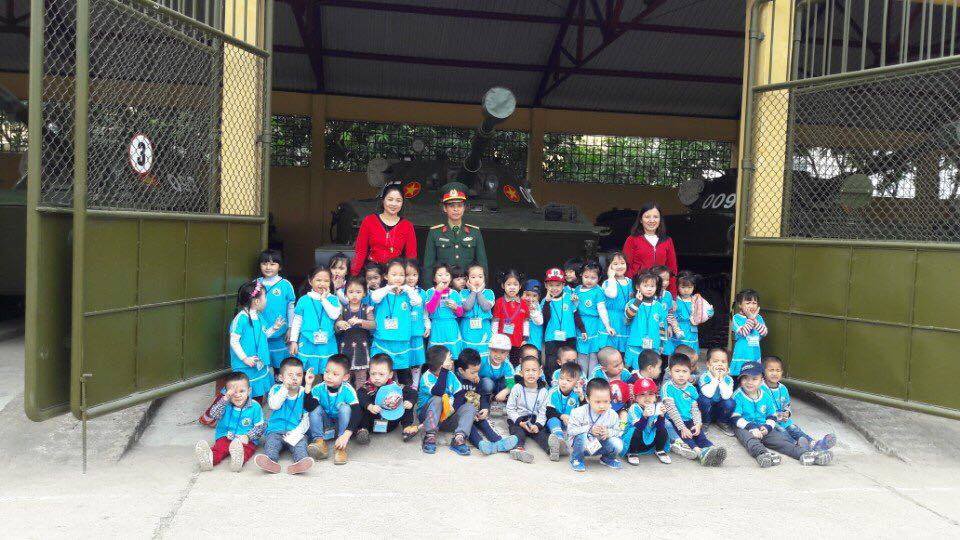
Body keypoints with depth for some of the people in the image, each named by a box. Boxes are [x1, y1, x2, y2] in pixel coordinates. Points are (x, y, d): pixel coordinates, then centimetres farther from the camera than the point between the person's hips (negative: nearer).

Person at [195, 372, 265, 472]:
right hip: (225, 437, 2)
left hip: (247, 440, -2)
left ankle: (238, 460, -66)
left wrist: (248, 436, -17)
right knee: (218, 447, -30)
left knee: (246, 449, -35)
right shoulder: (225, 404, 5)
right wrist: (226, 398, -24)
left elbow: (260, 427, 1)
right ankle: (209, 459, -59)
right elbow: (214, 414, -14)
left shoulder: (255, 407, 1)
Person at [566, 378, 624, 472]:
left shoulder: (612, 415, -11)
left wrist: (608, 432, -27)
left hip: (600, 445, 3)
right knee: (582, 436, -36)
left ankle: (608, 458, 13)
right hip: (582, 444, -3)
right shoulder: (579, 412, -21)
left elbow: (618, 432, -5)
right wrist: (589, 429, -31)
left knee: (618, 444, -23)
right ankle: (576, 459, -6)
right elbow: (570, 430, -21)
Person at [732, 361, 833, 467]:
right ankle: (761, 454, -66)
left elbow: (772, 416, 17)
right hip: (745, 429, -4)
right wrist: (751, 427, -22)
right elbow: (736, 418, -8)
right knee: (750, 439, -38)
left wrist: (767, 427, -4)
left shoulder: (765, 395, 16)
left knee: (780, 440, -20)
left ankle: (805, 453, -40)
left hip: (764, 429, 5)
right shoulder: (738, 396, 1)